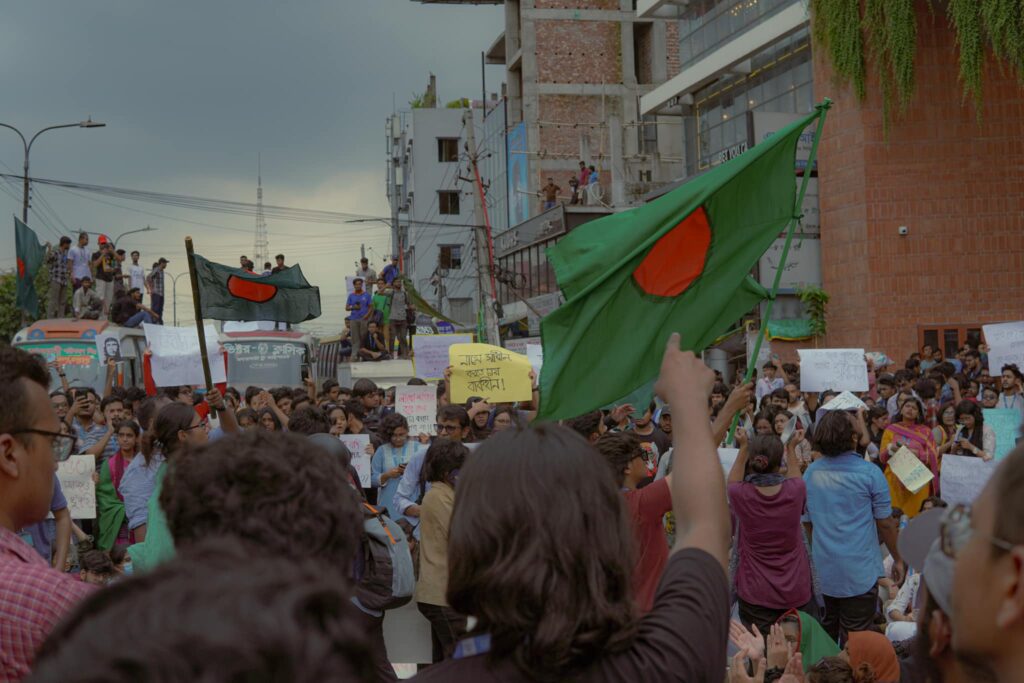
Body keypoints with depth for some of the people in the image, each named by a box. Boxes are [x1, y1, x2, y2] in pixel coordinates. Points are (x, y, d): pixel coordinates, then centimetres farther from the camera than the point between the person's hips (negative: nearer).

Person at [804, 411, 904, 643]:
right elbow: (885, 523, -8)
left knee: (828, 634, 20)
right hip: (859, 571, -5)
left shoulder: (810, 473, 0)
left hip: (824, 569, 5)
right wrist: (898, 560, 6)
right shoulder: (870, 473, -13)